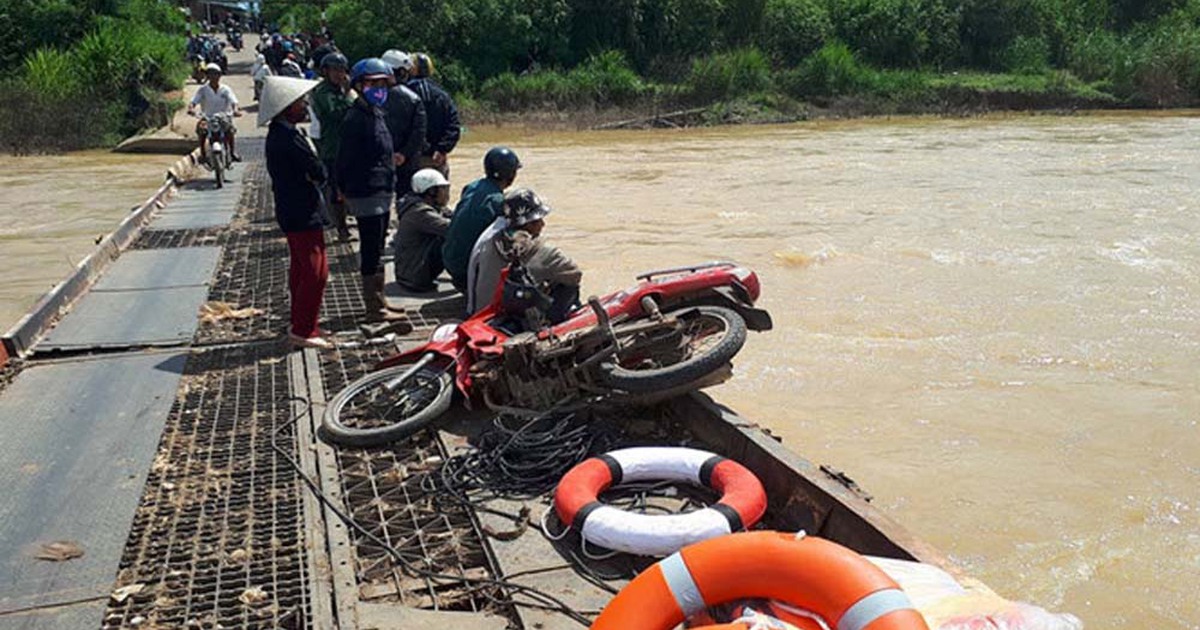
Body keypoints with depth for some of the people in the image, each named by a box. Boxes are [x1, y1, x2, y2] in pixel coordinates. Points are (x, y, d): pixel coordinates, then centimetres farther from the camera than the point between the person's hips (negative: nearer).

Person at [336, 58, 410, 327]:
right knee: (372, 252, -5)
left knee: (375, 250, 17)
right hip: (367, 194, -10)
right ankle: (375, 309, 1)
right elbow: (345, 161, -18)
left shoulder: (375, 113, 15)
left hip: (381, 193, 10)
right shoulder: (356, 118, -15)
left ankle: (378, 302, 27)